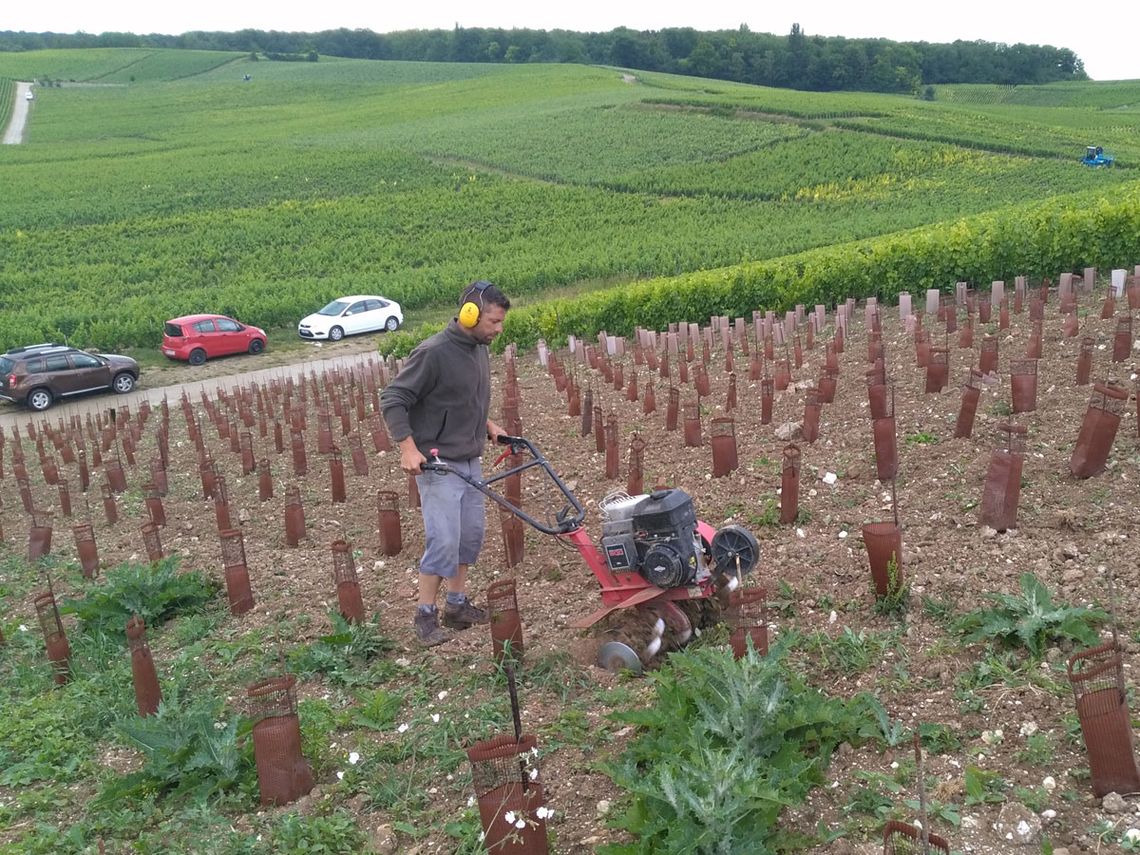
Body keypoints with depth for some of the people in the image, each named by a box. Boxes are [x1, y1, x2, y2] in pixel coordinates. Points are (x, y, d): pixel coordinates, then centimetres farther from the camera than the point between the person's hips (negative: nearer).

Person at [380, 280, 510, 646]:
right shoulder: (433, 353, -20)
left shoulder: (479, 350, 6)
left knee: (471, 533, 13)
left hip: (470, 461, 9)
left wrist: (487, 424, 12)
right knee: (443, 541, -8)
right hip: (438, 464, -9)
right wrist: (408, 448, -24)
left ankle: (457, 604, 27)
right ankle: (426, 614, 8)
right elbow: (392, 399, -18)